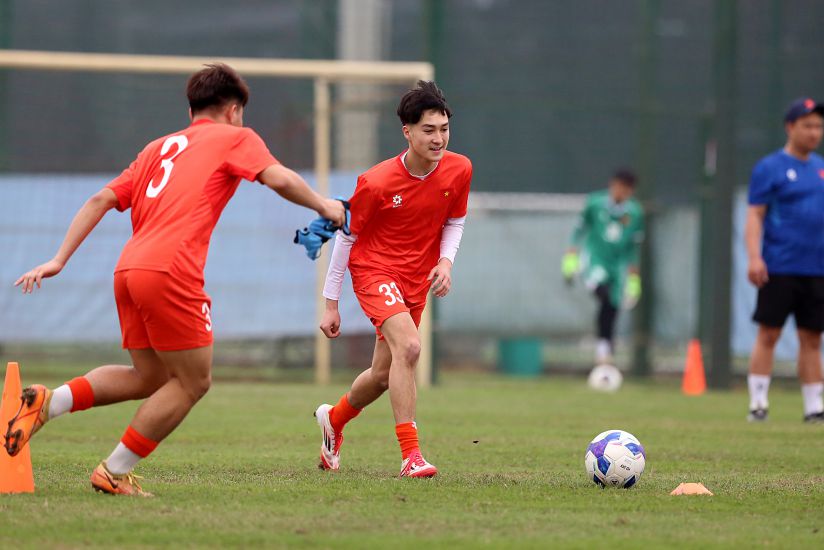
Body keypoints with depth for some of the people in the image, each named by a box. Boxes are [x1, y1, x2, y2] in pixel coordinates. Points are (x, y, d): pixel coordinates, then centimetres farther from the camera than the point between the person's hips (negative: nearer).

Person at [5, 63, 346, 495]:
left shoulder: (159, 147, 28)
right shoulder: (235, 138, 11)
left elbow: (101, 200, 20)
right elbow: (279, 179, -6)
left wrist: (59, 260, 17)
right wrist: (322, 206, 10)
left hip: (128, 269, 7)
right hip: (170, 272, -7)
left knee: (150, 377, 18)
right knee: (193, 381, 5)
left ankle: (48, 402, 2)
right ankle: (114, 472, 4)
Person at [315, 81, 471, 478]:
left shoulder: (459, 170, -8)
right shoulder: (377, 183, -20)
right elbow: (346, 236, -8)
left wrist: (446, 260, -9)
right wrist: (331, 303, -5)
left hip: (417, 280, 6)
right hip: (374, 270, -6)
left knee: (383, 374, 14)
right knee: (408, 346, -29)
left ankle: (334, 419, 45)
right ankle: (411, 456, -28)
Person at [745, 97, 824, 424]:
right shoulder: (770, 168, -2)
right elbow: (754, 216, -6)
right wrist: (754, 257, -17)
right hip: (779, 270, -5)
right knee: (768, 334, -5)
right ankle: (758, 403, -2)